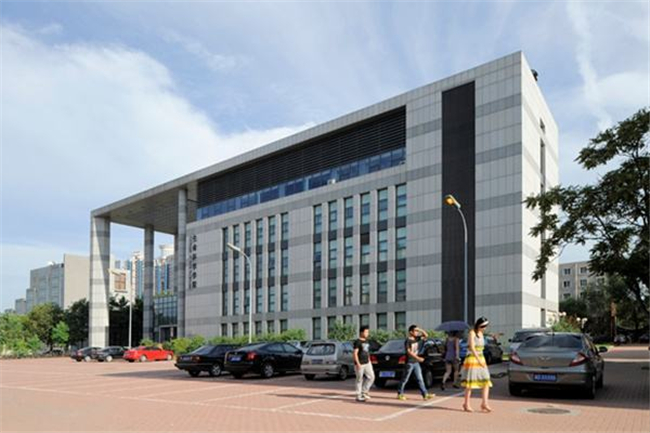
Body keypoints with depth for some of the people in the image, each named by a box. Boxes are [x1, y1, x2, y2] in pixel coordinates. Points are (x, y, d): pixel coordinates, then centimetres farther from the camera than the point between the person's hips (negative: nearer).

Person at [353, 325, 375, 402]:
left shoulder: (366, 341, 14)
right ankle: (358, 396, 8)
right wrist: (358, 363, -21)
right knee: (360, 380, -1)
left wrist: (369, 361, 18)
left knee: (371, 377, 3)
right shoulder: (357, 342, -11)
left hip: (367, 363, 8)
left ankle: (364, 392, 17)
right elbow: (355, 353, -15)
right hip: (360, 364, -8)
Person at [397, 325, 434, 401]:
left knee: (420, 379, 4)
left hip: (416, 362, 7)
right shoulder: (408, 341, -13)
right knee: (405, 379, 3)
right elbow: (409, 352, -20)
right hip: (409, 362, -7)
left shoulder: (417, 339, 8)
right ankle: (400, 394, 14)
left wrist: (420, 330, -4)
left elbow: (426, 335, 11)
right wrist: (418, 358, -25)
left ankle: (425, 394, 2)